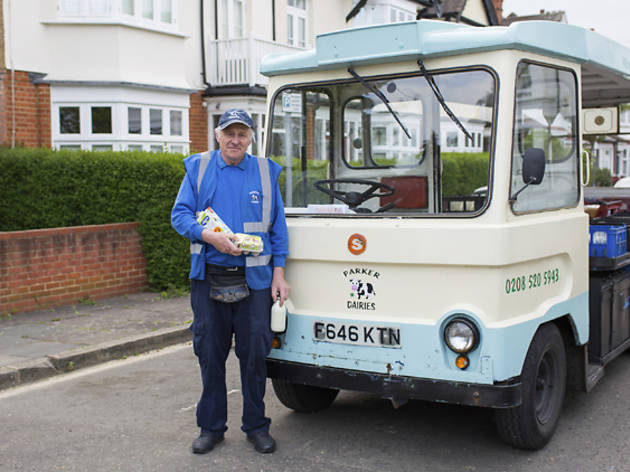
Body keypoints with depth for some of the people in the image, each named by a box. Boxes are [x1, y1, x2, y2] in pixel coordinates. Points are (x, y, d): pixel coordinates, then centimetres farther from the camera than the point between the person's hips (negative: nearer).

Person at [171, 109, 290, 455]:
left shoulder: (265, 172, 7)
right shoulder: (198, 169, 6)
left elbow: (278, 228, 9)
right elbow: (179, 215, 1)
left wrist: (278, 273, 3)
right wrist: (211, 236, -17)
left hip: (254, 279, 0)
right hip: (208, 278, 0)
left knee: (254, 353, 4)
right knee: (209, 354, 8)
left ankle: (256, 426, 20)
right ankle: (211, 427, 23)